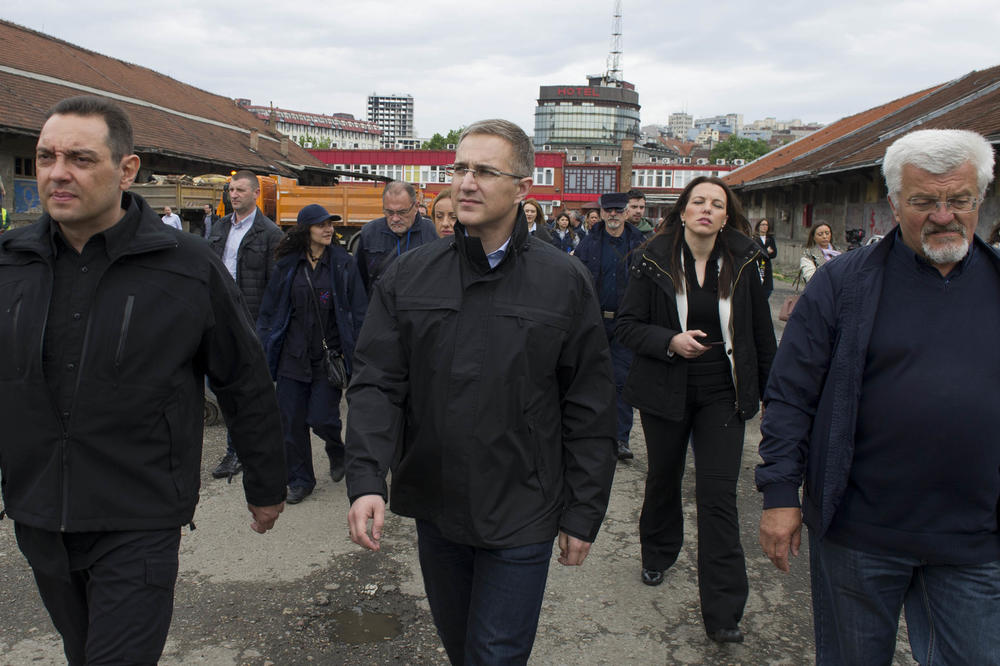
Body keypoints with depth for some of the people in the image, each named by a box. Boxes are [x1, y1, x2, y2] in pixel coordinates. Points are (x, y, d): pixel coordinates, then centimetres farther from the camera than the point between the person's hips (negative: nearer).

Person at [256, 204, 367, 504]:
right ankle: (300, 480, 21)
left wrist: (354, 352, -5)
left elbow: (358, 310, 0)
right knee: (292, 421, 5)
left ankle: (337, 450, 28)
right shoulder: (287, 265, 4)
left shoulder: (343, 263, 0)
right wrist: (264, 346, 5)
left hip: (330, 355, -2)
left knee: (321, 418, -6)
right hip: (293, 355, 2)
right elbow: (269, 310, 10)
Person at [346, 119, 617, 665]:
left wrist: (583, 514, -3)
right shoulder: (408, 276, 0)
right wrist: (366, 481, -17)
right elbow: (377, 383, -3)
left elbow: (589, 410, -3)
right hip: (433, 503, 3)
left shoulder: (565, 282, -6)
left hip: (521, 516, -3)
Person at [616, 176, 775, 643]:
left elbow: (761, 331, 7)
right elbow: (627, 326, -4)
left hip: (722, 395, 0)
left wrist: (770, 389, 9)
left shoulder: (742, 263, 0)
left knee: (718, 495, -5)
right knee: (663, 478, 18)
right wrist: (671, 341, -20)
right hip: (666, 392, 1)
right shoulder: (654, 261, -4)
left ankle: (723, 613, 2)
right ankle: (657, 555, 47)